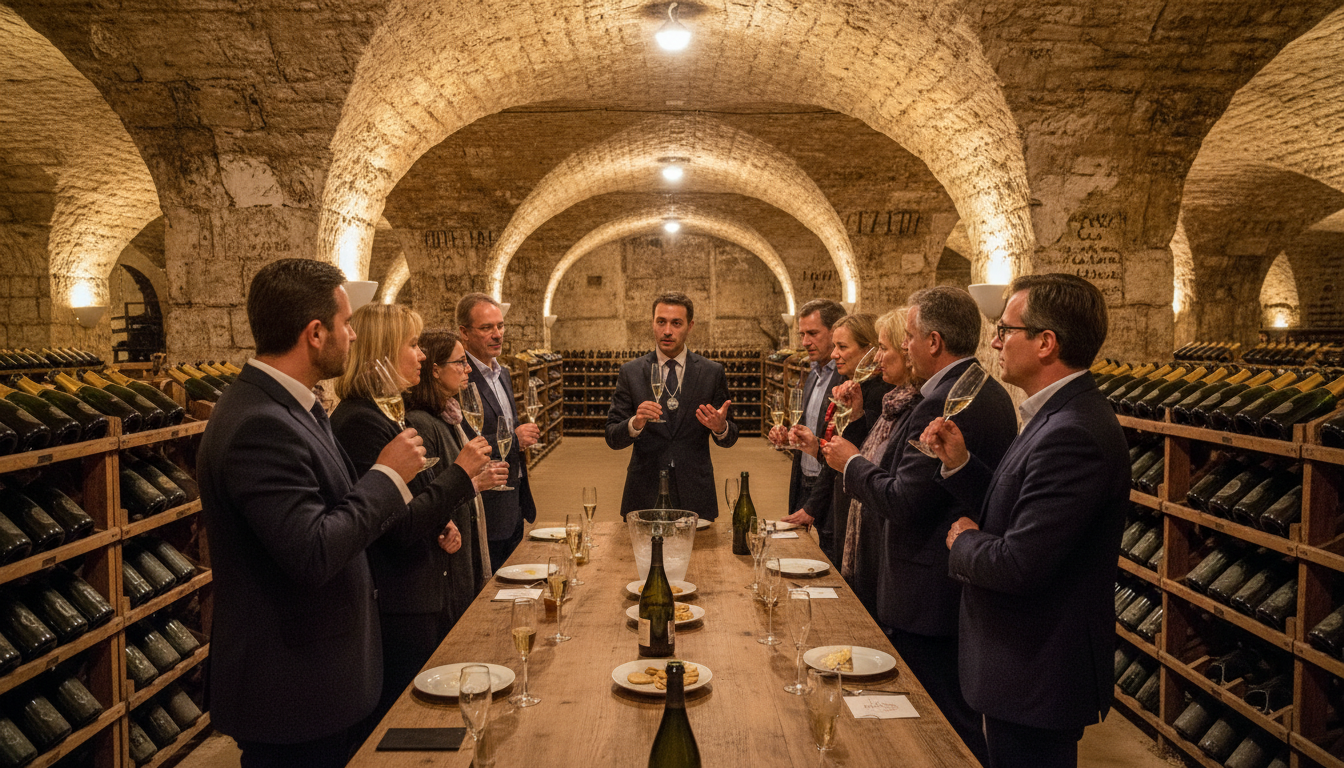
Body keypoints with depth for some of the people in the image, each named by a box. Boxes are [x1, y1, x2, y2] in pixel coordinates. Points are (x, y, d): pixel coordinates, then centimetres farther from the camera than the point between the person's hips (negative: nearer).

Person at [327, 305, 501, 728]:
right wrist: (460, 472, -15)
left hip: (424, 597, 10)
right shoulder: (361, 423, -21)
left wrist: (441, 524, 2)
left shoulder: (381, 415, 12)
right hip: (399, 610, -10)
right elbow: (401, 526, -23)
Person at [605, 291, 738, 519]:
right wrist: (635, 424, -23)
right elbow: (612, 438, -1)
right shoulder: (630, 372, 2)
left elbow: (728, 440, 5)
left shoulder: (712, 372, 2)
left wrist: (721, 427, -18)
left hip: (696, 498, 0)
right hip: (644, 496, 0)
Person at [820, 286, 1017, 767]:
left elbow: (902, 502, -24)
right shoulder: (992, 394, 8)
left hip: (930, 597, -10)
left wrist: (851, 463, -6)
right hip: (973, 588, 10)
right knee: (966, 720, 23)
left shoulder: (941, 405, -23)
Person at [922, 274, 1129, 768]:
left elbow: (1019, 564, -30)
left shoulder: (1073, 434, -28)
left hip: (1037, 680, -10)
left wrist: (963, 543, -11)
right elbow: (1012, 514, 10)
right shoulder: (1061, 416, 7)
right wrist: (959, 463, -2)